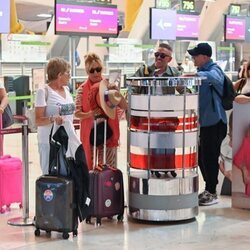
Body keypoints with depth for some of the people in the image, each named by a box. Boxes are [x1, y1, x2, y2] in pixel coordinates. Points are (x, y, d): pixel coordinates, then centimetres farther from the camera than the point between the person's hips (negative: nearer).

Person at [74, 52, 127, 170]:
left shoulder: (109, 86, 3)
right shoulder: (82, 89, -2)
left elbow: (124, 107, 2)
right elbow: (77, 113, -5)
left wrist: (117, 92, -13)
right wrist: (90, 114, -23)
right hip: (90, 134, -1)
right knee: (89, 168, 6)